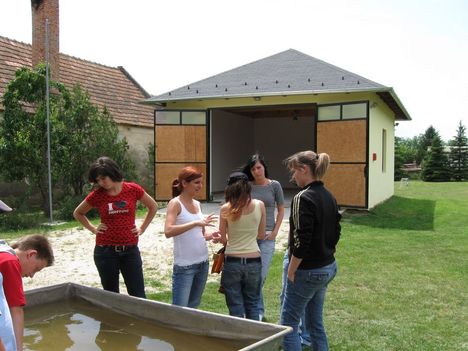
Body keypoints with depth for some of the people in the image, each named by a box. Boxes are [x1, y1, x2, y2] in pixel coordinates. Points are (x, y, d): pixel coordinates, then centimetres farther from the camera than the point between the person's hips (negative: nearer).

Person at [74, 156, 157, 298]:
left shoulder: (133, 189, -4)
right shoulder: (97, 195, -2)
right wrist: (93, 228, 4)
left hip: (130, 250, 0)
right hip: (105, 251, 0)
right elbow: (77, 213, 15)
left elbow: (153, 207, 11)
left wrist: (142, 228, 6)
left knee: (139, 296, 3)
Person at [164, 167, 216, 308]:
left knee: (193, 306, 16)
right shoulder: (175, 203, -10)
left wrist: (212, 236, -2)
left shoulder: (197, 204, 10)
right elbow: (168, 231, -25)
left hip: (203, 262, 7)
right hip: (184, 266, -7)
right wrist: (195, 223, -31)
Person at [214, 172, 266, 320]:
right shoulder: (259, 205, -4)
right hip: (253, 261, 2)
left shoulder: (226, 209, -9)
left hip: (232, 262, -2)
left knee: (236, 308, 10)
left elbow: (223, 239, -2)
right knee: (252, 305, 17)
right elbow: (261, 235, 5)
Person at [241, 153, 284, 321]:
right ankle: (259, 312, 20)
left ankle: (256, 312, 13)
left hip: (267, 236, -1)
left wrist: (275, 232, -2)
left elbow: (281, 211, 6)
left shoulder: (274, 185, 0)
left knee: (261, 275, -5)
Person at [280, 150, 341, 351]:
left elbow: (301, 242, -22)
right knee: (316, 322, 18)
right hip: (328, 267, 9)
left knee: (288, 324, 3)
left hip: (308, 271, -9)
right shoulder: (329, 197, 7)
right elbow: (335, 233, 13)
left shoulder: (303, 198, -19)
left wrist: (291, 272, -13)